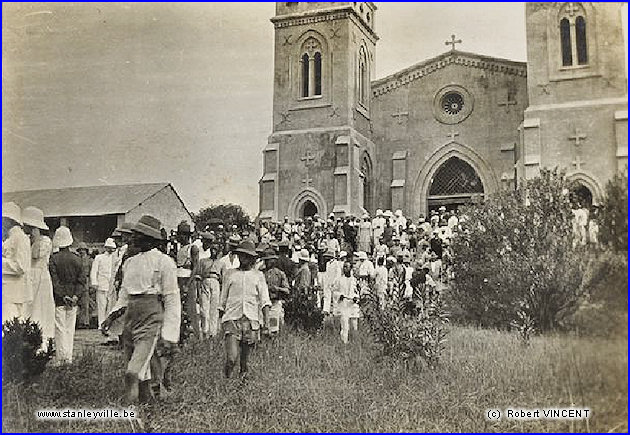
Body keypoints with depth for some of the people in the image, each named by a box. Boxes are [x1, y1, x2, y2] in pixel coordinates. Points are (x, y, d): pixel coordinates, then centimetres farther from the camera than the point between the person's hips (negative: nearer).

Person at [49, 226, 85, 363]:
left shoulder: (53, 258, -8)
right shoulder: (77, 259, 3)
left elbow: (54, 281, -12)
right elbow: (81, 281, 0)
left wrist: (63, 296, -11)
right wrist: (75, 296, -4)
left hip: (59, 300, -3)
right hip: (73, 300, 3)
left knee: (60, 329, 1)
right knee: (70, 329, 9)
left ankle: (62, 358, 0)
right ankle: (69, 358, 12)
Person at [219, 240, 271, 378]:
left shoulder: (258, 276, 11)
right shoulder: (230, 274, 12)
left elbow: (265, 300, 4)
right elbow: (223, 300, 18)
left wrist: (266, 321, -9)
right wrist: (221, 319, 17)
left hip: (251, 320, 1)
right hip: (232, 319, -1)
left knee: (245, 356, 6)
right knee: (231, 358, -12)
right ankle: (227, 376, 15)